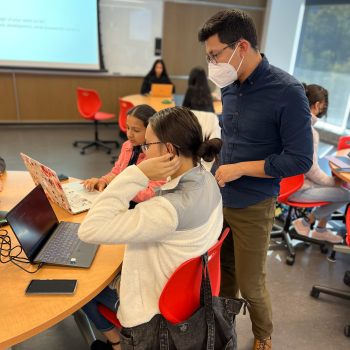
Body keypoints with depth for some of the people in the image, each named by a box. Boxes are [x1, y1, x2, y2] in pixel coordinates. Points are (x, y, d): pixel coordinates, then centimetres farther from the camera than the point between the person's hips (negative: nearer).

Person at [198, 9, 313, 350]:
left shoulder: (287, 92, -18)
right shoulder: (229, 86, 2)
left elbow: (300, 160, -17)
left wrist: (241, 168, -17)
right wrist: (218, 169, 7)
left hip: (252, 207, -5)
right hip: (219, 198, 5)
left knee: (250, 285, 10)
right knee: (225, 269, 21)